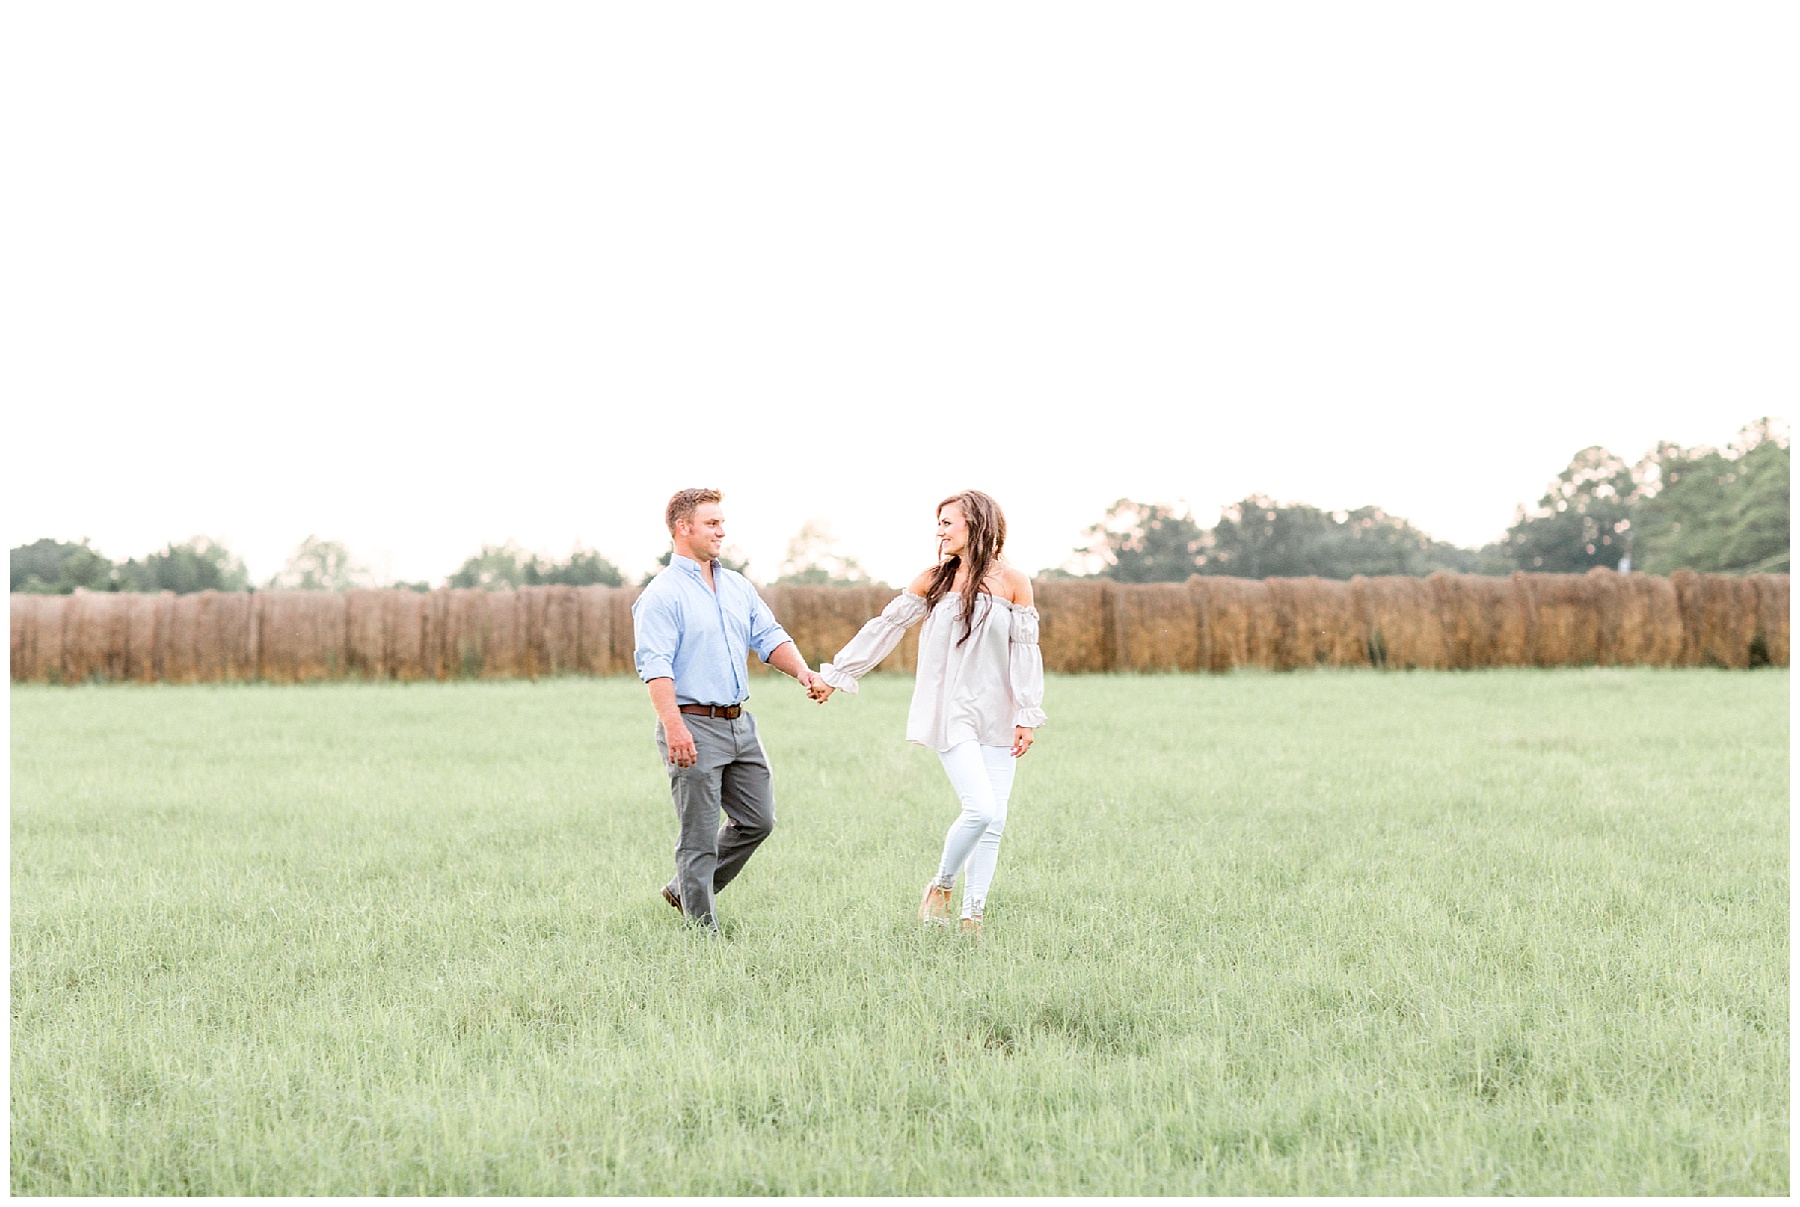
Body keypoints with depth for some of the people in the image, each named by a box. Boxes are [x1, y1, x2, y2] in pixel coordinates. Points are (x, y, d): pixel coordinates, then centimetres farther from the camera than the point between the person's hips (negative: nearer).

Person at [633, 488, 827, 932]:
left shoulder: (737, 587, 14)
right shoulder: (663, 595, -10)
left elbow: (768, 636, 11)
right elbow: (655, 664, -18)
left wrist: (801, 670, -9)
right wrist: (673, 726, -29)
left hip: (739, 724, 8)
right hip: (693, 727, -8)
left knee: (758, 820, 13)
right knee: (700, 836, -2)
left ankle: (684, 890, 27)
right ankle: (702, 929, 6)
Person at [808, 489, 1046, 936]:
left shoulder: (1012, 583, 2)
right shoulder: (933, 580, 5)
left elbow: (1026, 651, 2)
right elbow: (884, 627, 9)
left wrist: (1027, 716, -4)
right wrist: (834, 676, 11)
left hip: (997, 716, 2)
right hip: (950, 715, -1)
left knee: (994, 821, -1)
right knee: (980, 808, -17)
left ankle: (971, 918, 8)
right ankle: (941, 886, 7)